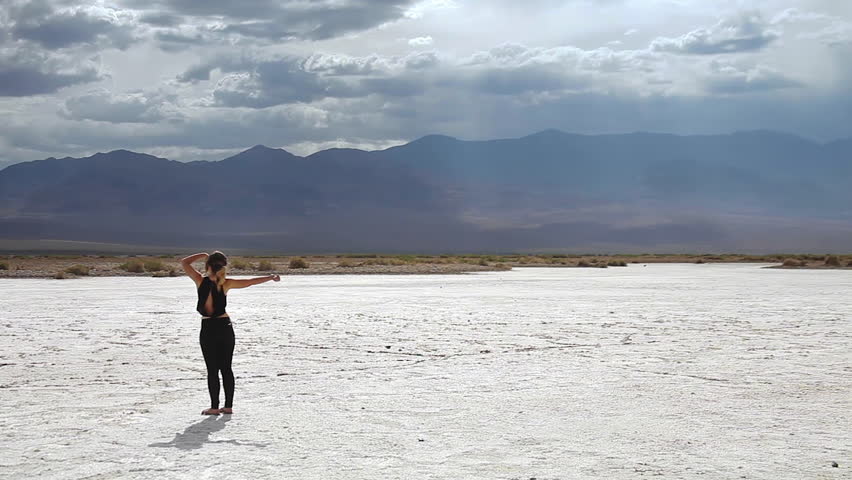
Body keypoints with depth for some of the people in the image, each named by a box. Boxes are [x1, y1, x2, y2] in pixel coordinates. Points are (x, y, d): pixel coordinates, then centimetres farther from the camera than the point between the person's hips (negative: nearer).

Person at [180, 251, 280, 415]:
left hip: (208, 329, -3)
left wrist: (202, 255, 10)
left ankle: (214, 407, 3)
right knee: (226, 368, 10)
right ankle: (228, 406, 12)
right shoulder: (225, 283, -3)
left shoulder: (201, 280, -10)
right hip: (225, 327, 3)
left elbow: (184, 262, 0)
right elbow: (250, 282, 4)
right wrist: (271, 277, 13)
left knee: (212, 369, 2)